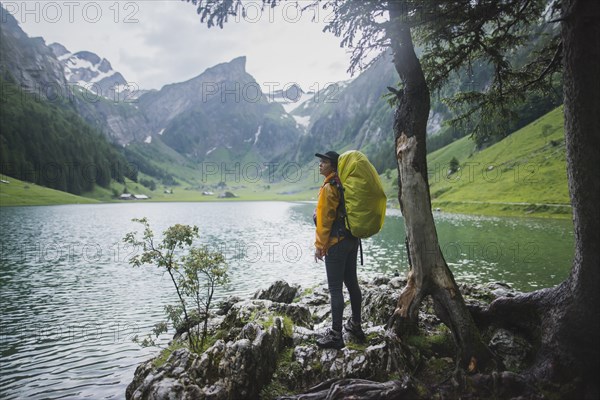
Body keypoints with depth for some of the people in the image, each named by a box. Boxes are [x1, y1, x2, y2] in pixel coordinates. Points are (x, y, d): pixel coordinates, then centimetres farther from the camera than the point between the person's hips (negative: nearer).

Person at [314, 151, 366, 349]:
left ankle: (336, 335, 2)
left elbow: (324, 220, -16)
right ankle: (356, 325, 29)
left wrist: (319, 245, -11)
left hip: (336, 243, -9)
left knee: (335, 288, -4)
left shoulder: (329, 187, -15)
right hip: (352, 240, 9)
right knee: (352, 282, 17)